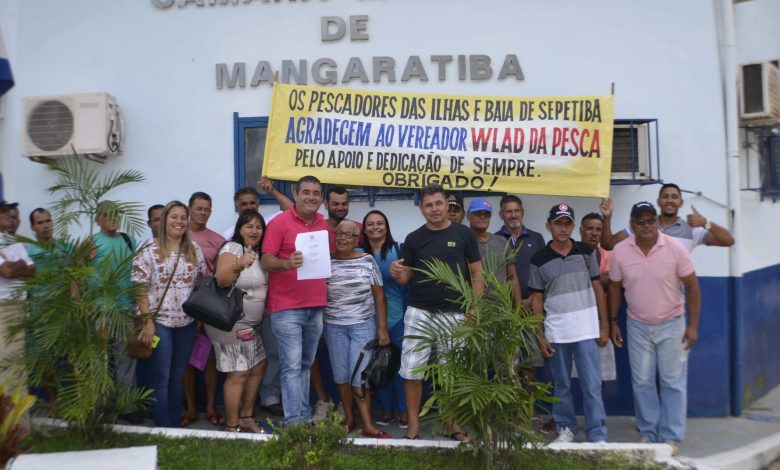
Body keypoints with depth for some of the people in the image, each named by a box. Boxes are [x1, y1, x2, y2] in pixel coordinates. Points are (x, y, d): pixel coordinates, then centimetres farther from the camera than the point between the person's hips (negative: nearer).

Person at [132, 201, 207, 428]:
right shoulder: (149, 250, -5)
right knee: (161, 378, 0)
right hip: (160, 321, -4)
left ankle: (175, 425, 21)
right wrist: (148, 320, -13)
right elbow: (140, 288, -8)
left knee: (178, 376, 12)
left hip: (186, 322, 4)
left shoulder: (194, 250, 8)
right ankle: (162, 428, 8)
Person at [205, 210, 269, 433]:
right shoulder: (232, 248, -16)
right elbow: (221, 280, -33)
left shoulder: (257, 252, 10)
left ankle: (246, 418, 27)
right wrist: (238, 265, -50)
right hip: (232, 323, -10)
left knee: (258, 366, 15)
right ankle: (232, 428, 0)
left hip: (248, 324, 10)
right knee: (239, 374, -9)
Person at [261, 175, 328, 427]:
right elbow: (266, 261, -12)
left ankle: (305, 417, 22)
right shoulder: (279, 222, -7)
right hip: (287, 307, -6)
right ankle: (294, 423, -2)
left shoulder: (324, 224, 10)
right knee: (292, 367, -6)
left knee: (306, 366, 14)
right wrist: (287, 263, -30)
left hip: (316, 307, 6)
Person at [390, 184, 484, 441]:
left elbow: (477, 274, 2)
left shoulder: (463, 234, 0)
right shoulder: (414, 238, 3)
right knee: (412, 371, 3)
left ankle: (451, 422, 24)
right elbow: (405, 278, 6)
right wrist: (397, 273, -17)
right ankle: (413, 423, 16)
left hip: (454, 314, -1)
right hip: (419, 313, 1)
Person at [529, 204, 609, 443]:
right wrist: (539, 335, -1)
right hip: (556, 332, 0)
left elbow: (597, 288, 6)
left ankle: (598, 435, 8)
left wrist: (604, 325, 2)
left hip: (586, 329, 0)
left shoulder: (586, 252, 2)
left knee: (592, 385, 0)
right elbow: (537, 299, 3)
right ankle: (566, 428, 26)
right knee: (561, 385, 12)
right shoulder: (539, 260, 0)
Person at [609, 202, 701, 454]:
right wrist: (613, 322, 4)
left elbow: (692, 286, -7)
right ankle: (648, 433, 24)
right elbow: (614, 287, 3)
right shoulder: (620, 251, -8)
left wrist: (693, 325, -9)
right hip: (637, 326, 2)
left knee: (673, 383, 4)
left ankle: (671, 437, 17)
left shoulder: (675, 248, -13)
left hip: (671, 324, -2)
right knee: (642, 382, 9)